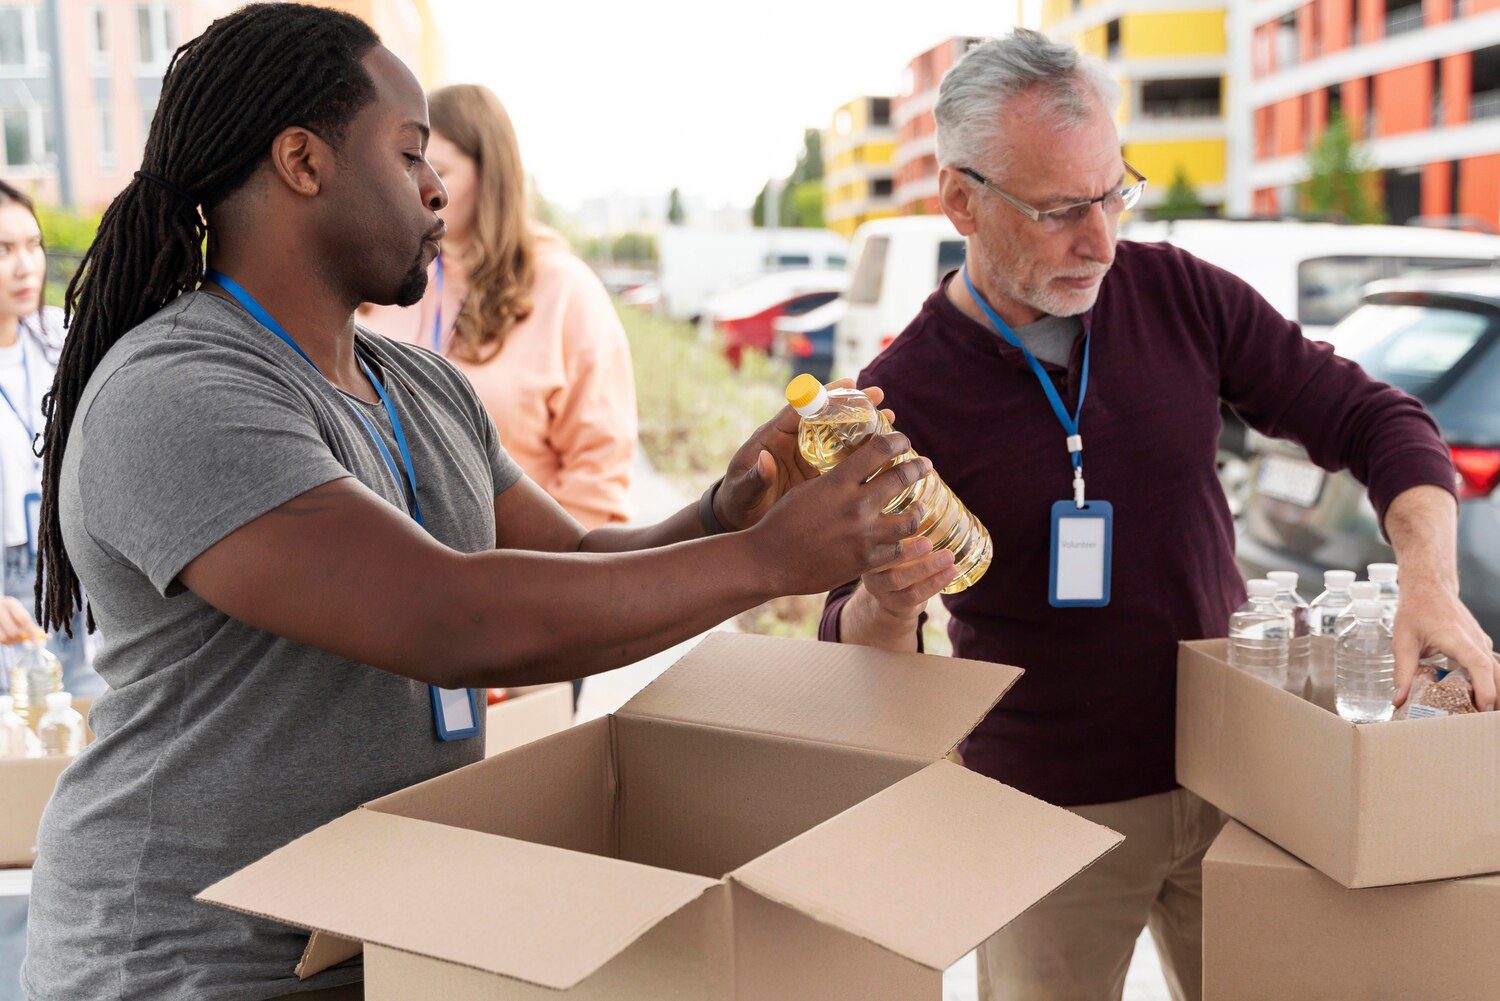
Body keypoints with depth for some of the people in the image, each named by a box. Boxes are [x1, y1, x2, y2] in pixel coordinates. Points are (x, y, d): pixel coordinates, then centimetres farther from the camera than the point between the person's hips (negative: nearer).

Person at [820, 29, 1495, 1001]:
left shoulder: (1178, 293, -5)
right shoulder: (902, 398, -14)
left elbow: (1373, 419, -1)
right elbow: (855, 655, -9)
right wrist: (886, 604, -33)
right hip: (1047, 812, -2)